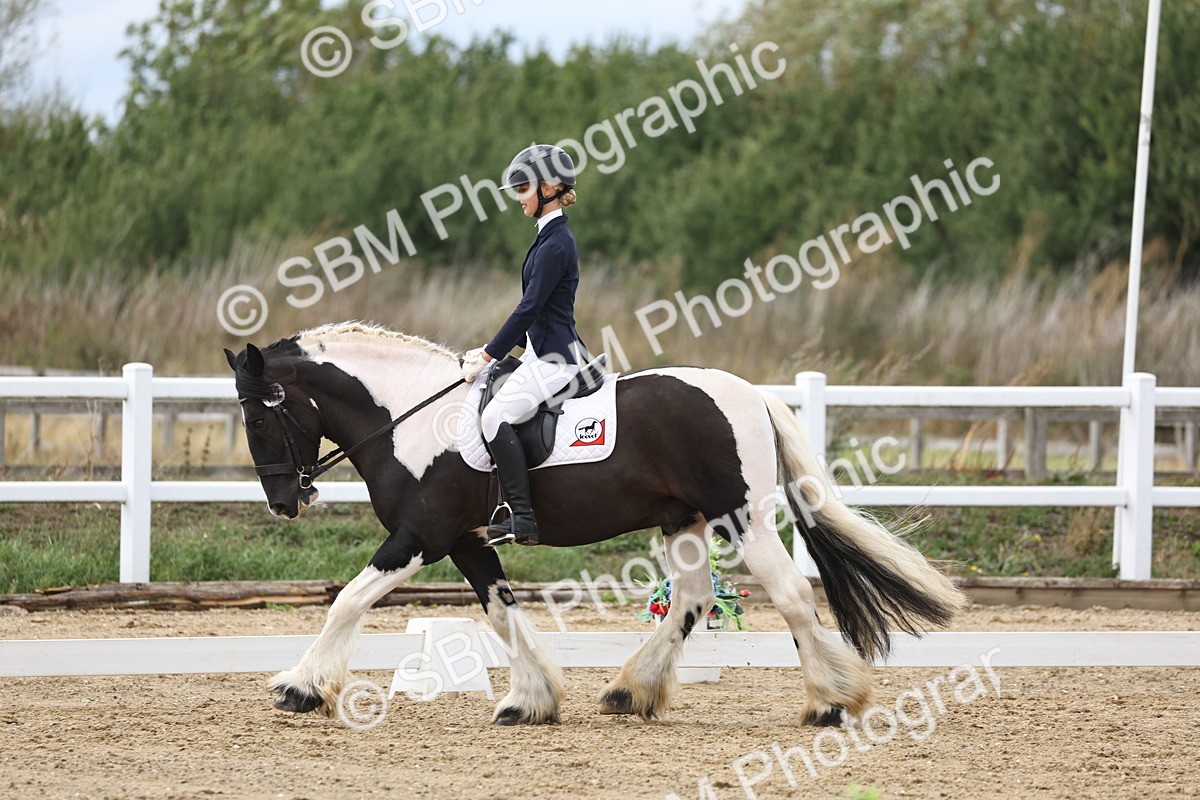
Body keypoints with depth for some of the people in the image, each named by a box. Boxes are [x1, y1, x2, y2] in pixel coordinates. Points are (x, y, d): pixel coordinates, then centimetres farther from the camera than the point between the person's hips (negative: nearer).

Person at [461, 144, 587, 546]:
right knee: (487, 407, 10)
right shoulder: (551, 237, 16)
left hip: (554, 357, -11)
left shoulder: (555, 244, -16)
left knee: (496, 416, -23)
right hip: (543, 351, 11)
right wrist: (491, 349, 17)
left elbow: (529, 308, -19)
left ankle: (522, 518, -26)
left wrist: (488, 356, -15)